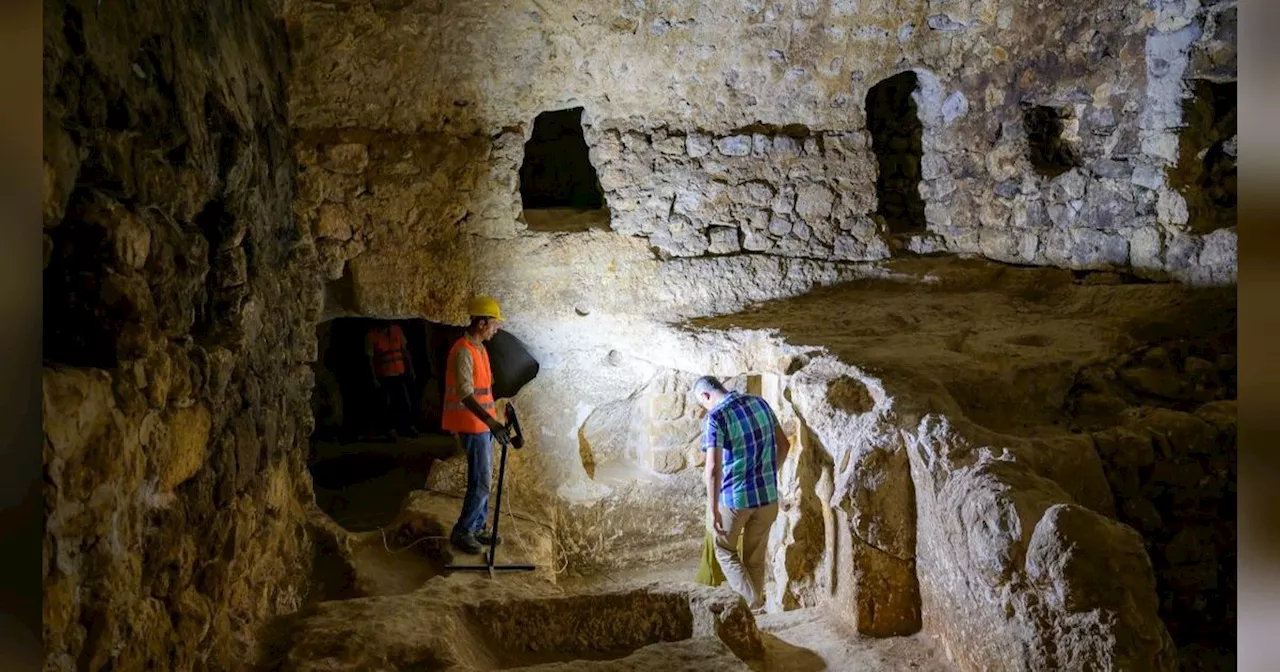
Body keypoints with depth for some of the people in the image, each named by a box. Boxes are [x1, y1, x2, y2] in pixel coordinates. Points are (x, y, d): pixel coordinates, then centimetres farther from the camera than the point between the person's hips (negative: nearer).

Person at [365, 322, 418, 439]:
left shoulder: (396, 329, 2)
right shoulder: (371, 335, -11)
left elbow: (405, 350, 9)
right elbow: (370, 359, -10)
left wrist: (411, 368, 6)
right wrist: (374, 378, -14)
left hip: (400, 373, 3)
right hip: (383, 376, -3)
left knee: (406, 402, 4)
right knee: (388, 404, 7)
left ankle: (406, 428, 17)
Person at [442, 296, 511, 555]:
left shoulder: (479, 348, 12)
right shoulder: (463, 351, -19)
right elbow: (465, 394, -27)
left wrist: (491, 420, 22)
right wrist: (491, 422, -34)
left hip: (483, 424, 10)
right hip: (472, 426, -10)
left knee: (483, 479, 15)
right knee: (480, 482, -7)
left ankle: (477, 528, 25)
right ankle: (462, 532, 5)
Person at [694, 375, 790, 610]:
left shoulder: (716, 417, -15)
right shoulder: (760, 403, 4)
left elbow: (713, 468, -22)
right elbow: (784, 445, 12)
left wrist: (714, 510, -17)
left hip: (735, 497, -5)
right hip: (768, 495, 5)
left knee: (724, 550, 17)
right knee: (756, 556, 18)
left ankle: (752, 604, 6)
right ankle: (756, 605, 26)